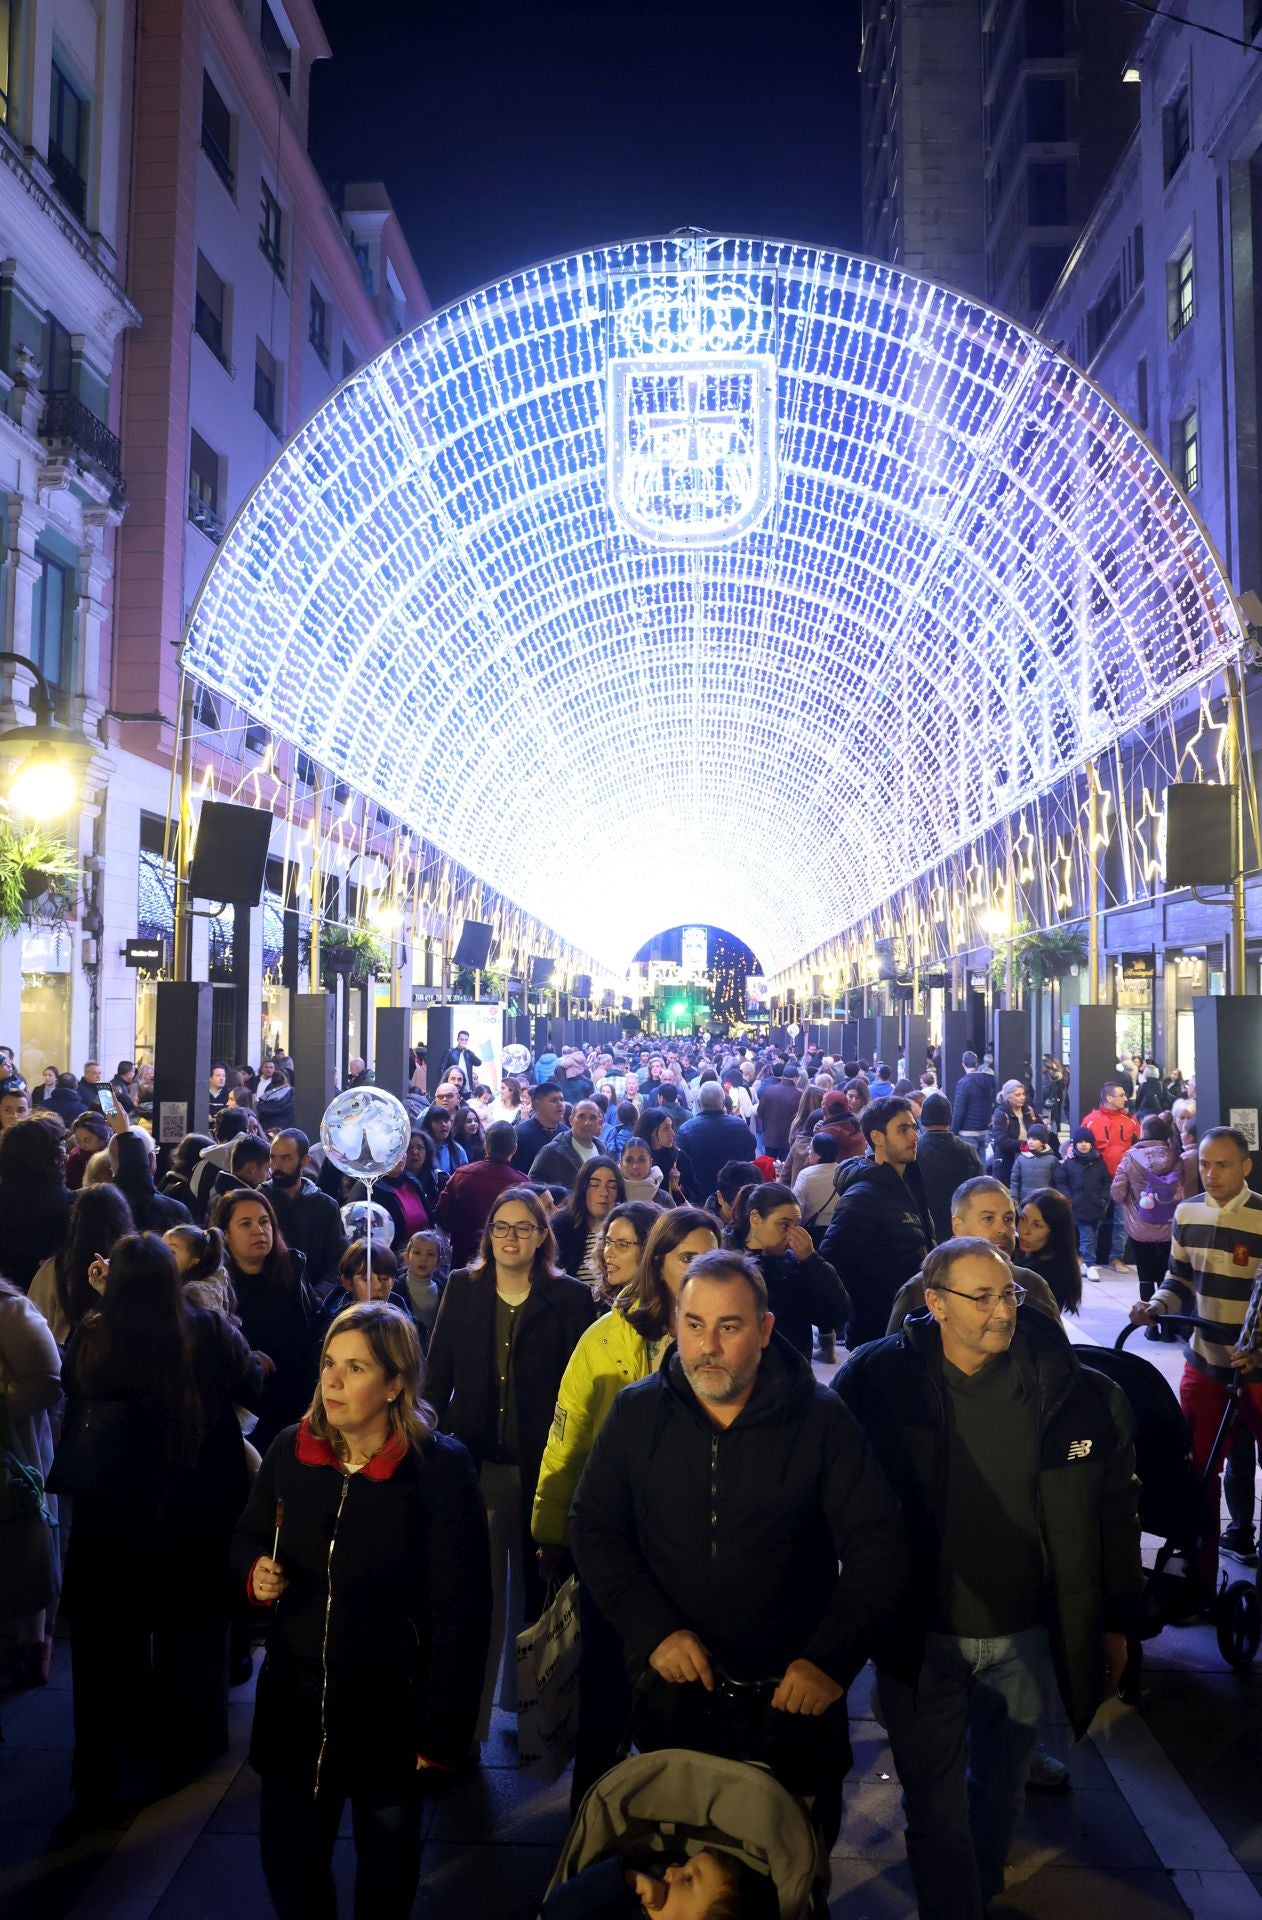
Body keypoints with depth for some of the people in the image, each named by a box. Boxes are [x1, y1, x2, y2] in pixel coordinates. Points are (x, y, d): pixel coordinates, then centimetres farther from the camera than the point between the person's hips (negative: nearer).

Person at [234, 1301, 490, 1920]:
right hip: (294, 1704, 3)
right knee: (288, 1866, 16)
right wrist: (254, 1573, -10)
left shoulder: (440, 1469, -17)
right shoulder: (289, 1451, -5)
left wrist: (443, 1733, -14)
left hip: (390, 1711, -3)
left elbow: (461, 1610, -15)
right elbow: (248, 1538, 13)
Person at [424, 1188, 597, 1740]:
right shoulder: (463, 1288, 5)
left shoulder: (569, 1297, -3)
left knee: (534, 1586, 11)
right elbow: (438, 1371, 6)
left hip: (540, 1464, -1)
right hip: (473, 1460, 1)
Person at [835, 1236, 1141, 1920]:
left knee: (1001, 1794, 24)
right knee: (936, 1810, 9)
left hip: (1024, 1638, 3)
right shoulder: (881, 1379, -15)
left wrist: (1116, 1623, 4)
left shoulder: (1070, 1388, -10)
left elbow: (1115, 1510, 0)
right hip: (921, 1636, -2)